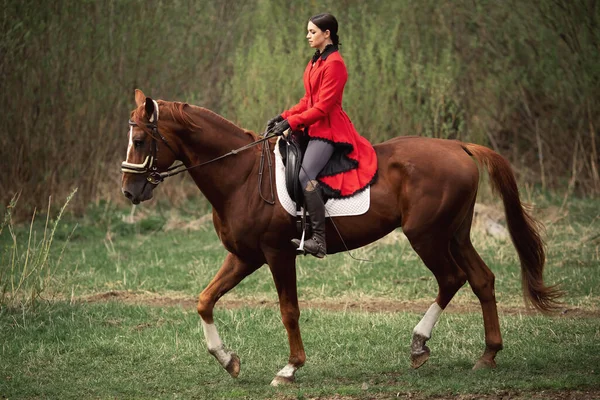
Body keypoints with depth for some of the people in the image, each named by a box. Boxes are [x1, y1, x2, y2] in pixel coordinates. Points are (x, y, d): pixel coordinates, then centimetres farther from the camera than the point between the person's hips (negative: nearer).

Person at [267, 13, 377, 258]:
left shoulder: (334, 64, -15)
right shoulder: (315, 62, 16)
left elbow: (322, 106, -19)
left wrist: (291, 122, -21)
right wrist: (284, 117, 5)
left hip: (328, 129, -11)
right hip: (313, 127, 11)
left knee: (306, 176, -26)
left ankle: (318, 240, -28)